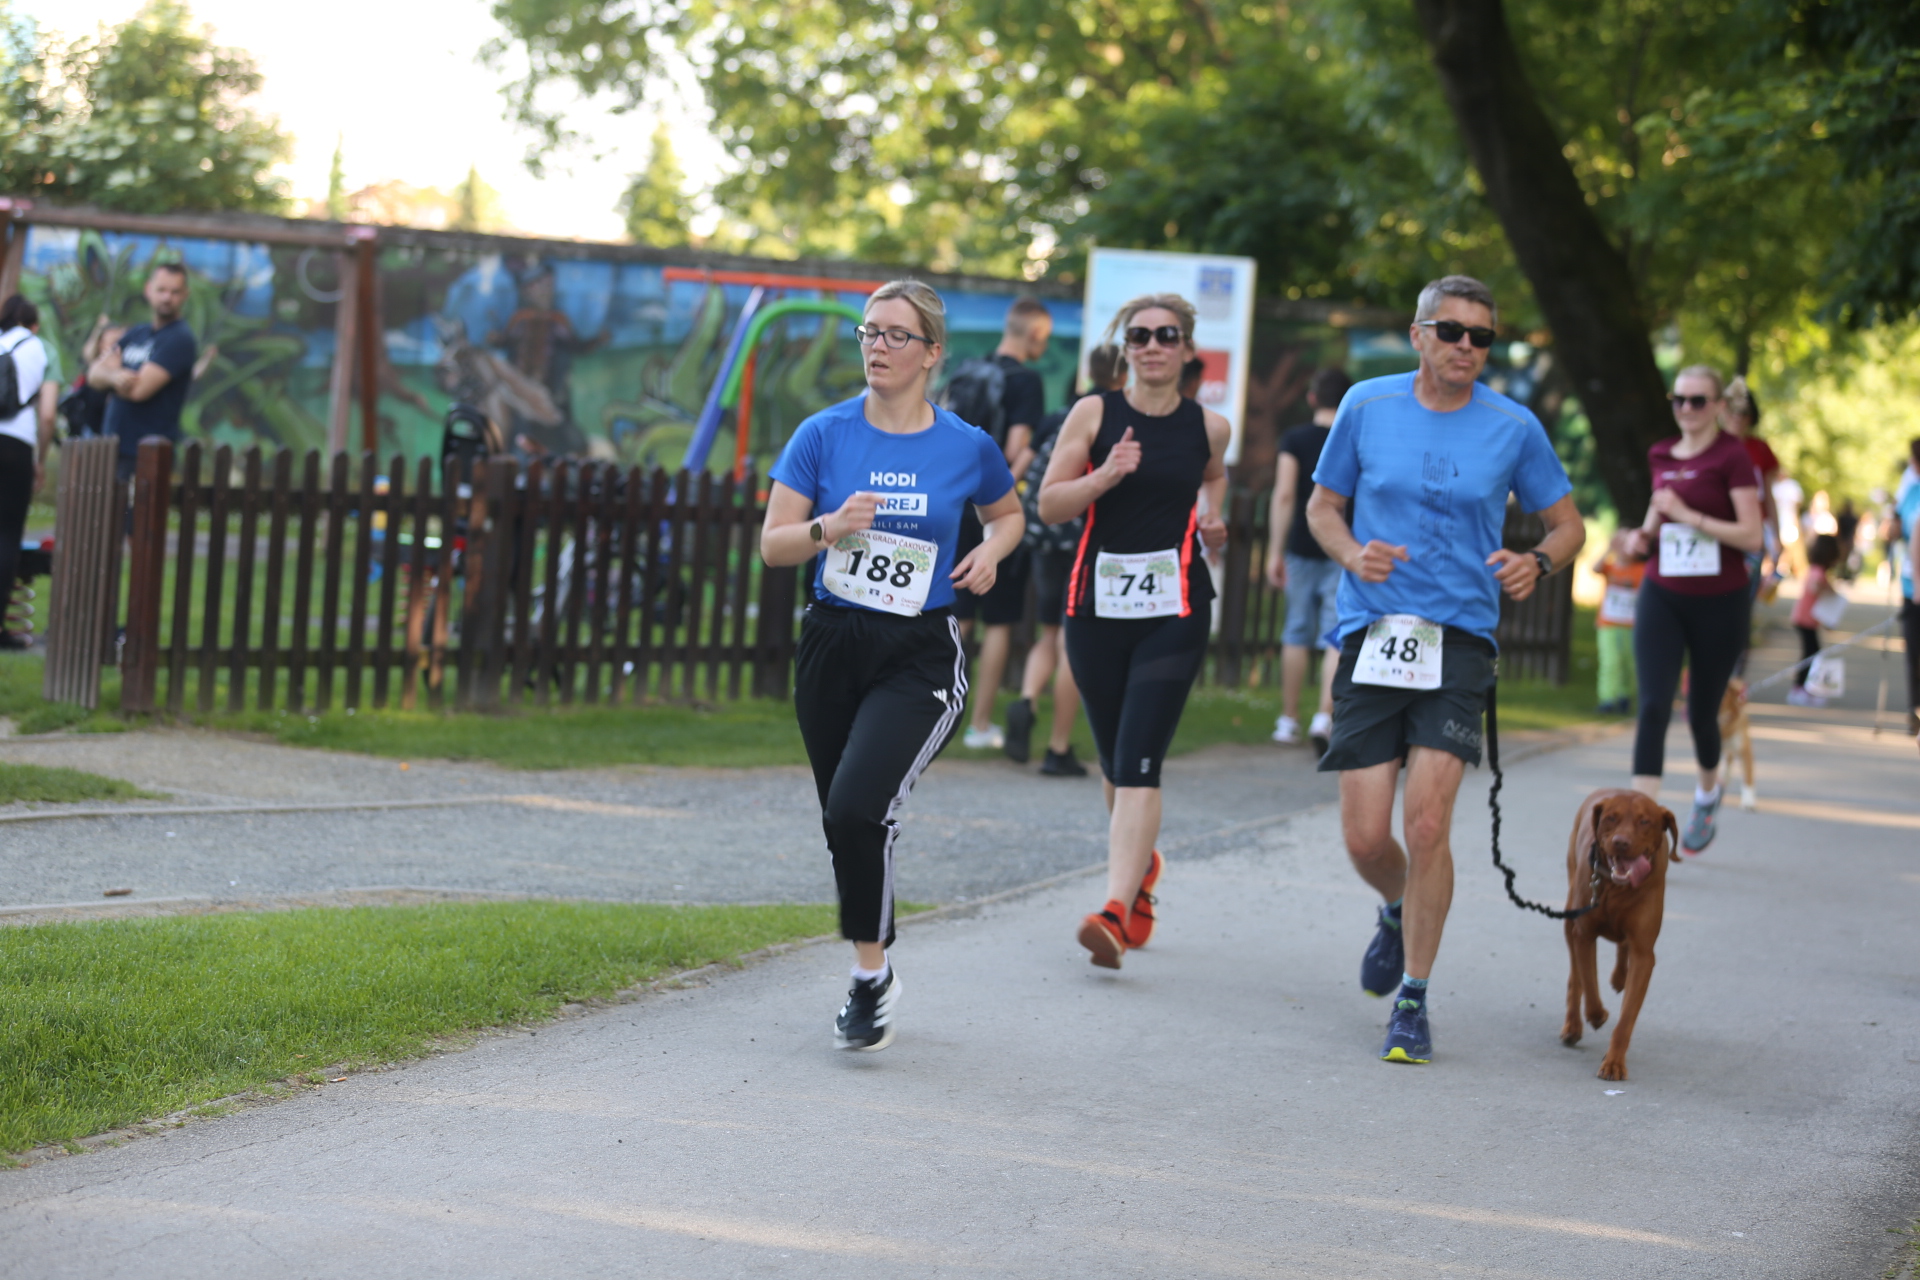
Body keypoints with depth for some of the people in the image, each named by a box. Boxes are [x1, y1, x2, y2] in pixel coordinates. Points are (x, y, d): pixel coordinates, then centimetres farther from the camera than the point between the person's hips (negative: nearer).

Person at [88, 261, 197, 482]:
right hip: (113, 448, 8)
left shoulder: (179, 339, -9)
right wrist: (114, 377, -16)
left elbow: (139, 389, -18)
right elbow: (93, 375, 9)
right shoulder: (136, 334, 16)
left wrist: (112, 369, 2)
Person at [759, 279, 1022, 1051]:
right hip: (831, 645, 3)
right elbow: (773, 544, -1)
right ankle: (874, 979, 33)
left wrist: (991, 550, -1)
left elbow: (1008, 512, 20)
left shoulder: (967, 448, -1)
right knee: (843, 823, 11)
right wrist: (831, 526, -20)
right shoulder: (824, 435, 0)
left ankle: (871, 975, -6)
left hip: (919, 659, -3)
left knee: (857, 807, -23)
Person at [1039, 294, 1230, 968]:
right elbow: (1048, 504, -1)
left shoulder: (1210, 426, 4)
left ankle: (1118, 912, -21)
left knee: (1138, 763, -14)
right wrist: (1104, 477, -17)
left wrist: (1211, 520, 7)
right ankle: (1142, 863, 42)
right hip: (1097, 602, 2)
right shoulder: (1094, 414, 1)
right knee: (1115, 763, 13)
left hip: (1174, 610, -2)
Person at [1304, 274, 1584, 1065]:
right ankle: (1398, 913, 35)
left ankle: (1413, 1001, 0)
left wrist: (1538, 563, -10)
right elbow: (1323, 506, 13)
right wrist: (1352, 553, -8)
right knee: (1365, 837, -1)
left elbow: (1567, 524, 12)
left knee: (1427, 822, -14)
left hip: (1458, 641, -1)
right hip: (1371, 636, 1)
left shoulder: (1513, 427, 2)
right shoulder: (1367, 406, 4)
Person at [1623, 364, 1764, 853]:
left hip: (1719, 602, -3)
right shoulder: (1661, 456, 8)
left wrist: (1687, 515, -20)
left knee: (1702, 712, 9)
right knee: (1653, 706, -12)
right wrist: (1645, 532, 5)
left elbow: (1751, 536, -15)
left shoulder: (1732, 457, -9)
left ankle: (1708, 793, 41)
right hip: (1663, 597, 3)